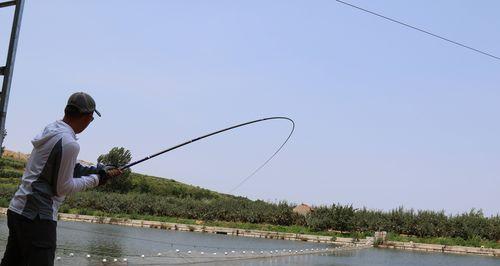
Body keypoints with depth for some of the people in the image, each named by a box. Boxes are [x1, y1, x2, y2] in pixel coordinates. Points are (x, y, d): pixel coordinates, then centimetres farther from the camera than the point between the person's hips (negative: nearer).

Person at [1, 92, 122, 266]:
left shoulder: (50, 129, 7)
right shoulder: (69, 144, -19)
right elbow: (63, 188, -13)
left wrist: (98, 170, 12)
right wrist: (95, 179, -1)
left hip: (17, 209, 9)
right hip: (37, 218, -9)